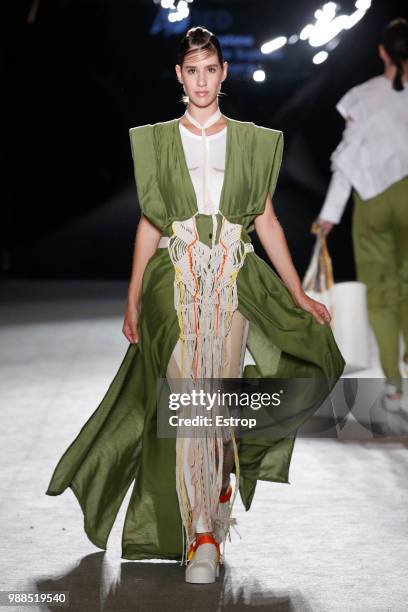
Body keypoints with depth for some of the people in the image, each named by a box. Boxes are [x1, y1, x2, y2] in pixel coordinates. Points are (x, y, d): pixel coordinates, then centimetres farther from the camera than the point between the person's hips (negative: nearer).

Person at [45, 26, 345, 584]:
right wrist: (134, 301, 6)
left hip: (235, 277, 1)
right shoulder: (157, 141, 10)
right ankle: (201, 537, -10)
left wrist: (298, 294, 7)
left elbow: (267, 220, 11)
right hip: (177, 277, -1)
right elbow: (149, 224, 10)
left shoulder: (251, 140, 10)